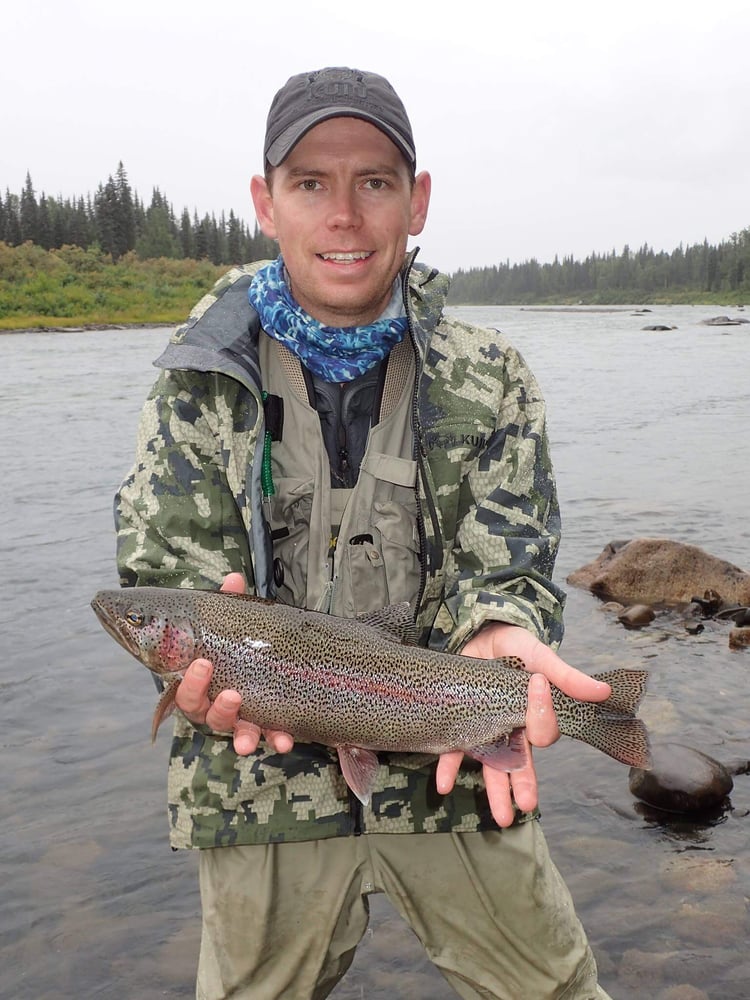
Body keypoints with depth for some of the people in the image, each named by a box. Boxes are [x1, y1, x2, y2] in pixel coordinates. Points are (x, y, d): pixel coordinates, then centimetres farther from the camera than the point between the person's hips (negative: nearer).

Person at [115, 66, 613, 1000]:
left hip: (450, 773, 1)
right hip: (265, 784, 0)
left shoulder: (490, 380, -1)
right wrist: (213, 656, -28)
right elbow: (162, 573, -6)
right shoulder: (199, 382, -3)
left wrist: (496, 636, -29)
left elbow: (504, 565, -5)